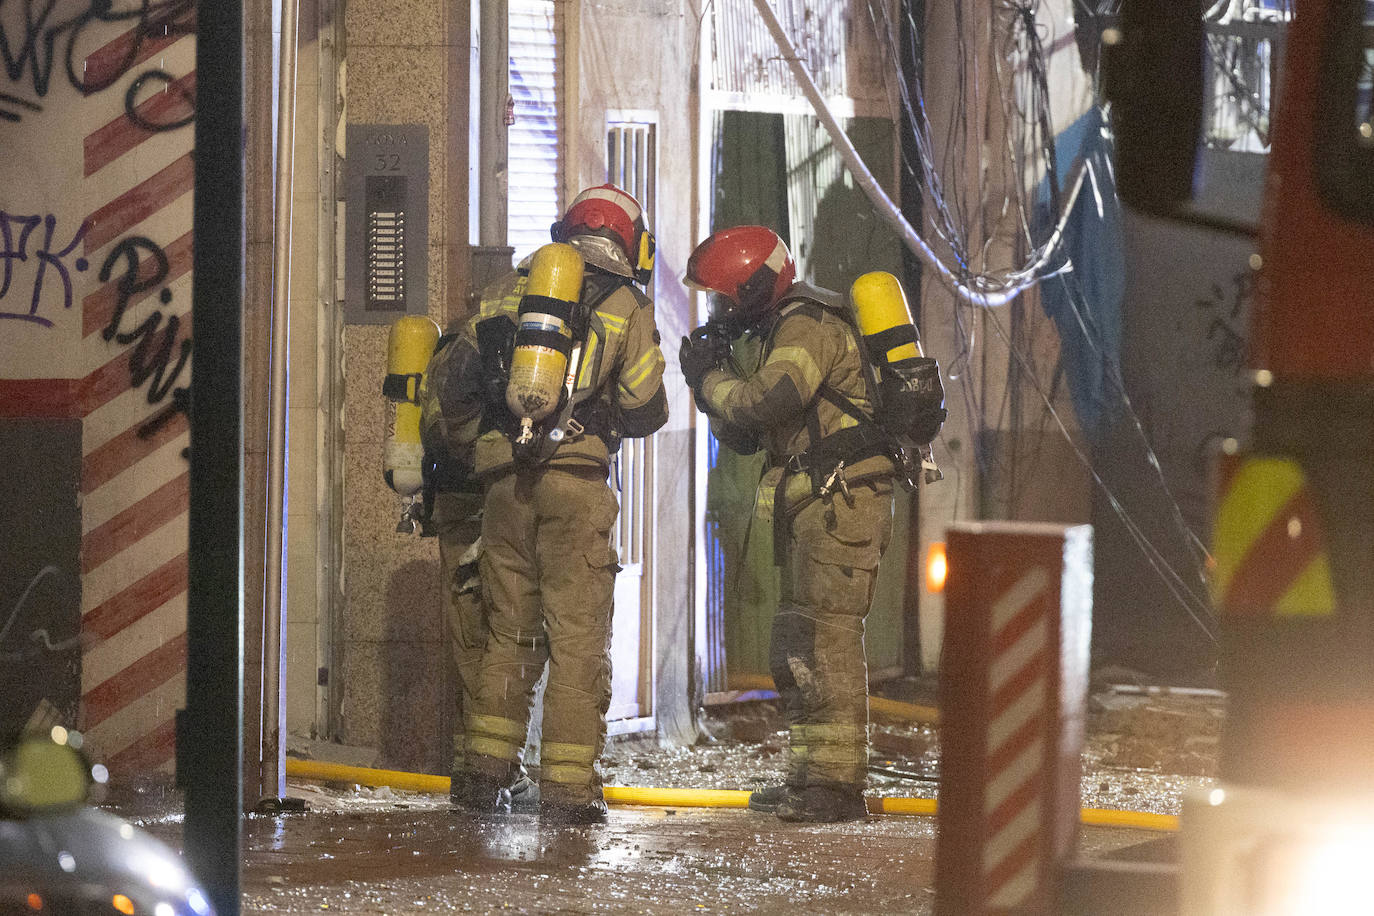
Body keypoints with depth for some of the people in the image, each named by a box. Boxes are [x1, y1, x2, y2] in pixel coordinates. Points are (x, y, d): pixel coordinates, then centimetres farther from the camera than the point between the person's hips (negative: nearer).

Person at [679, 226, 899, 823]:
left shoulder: (809, 326, -11)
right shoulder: (785, 330, 21)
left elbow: (768, 400, -28)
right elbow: (743, 437, 23)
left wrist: (715, 380, -9)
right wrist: (709, 381, 7)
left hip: (841, 501, -11)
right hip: (815, 510, 11)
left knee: (825, 640, -13)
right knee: (792, 650, 14)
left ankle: (837, 783, -14)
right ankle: (810, 774, 19)